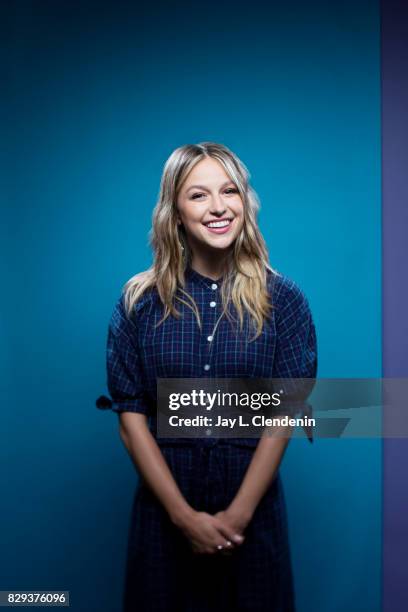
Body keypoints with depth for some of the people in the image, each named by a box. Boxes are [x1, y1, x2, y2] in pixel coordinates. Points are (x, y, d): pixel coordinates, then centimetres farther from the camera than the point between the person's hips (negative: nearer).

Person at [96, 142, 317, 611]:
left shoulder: (282, 300, -6)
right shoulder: (140, 302, -6)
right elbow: (131, 416, -7)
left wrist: (239, 513, -13)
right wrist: (185, 515, -12)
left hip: (254, 502, 0)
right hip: (164, 503, 0)